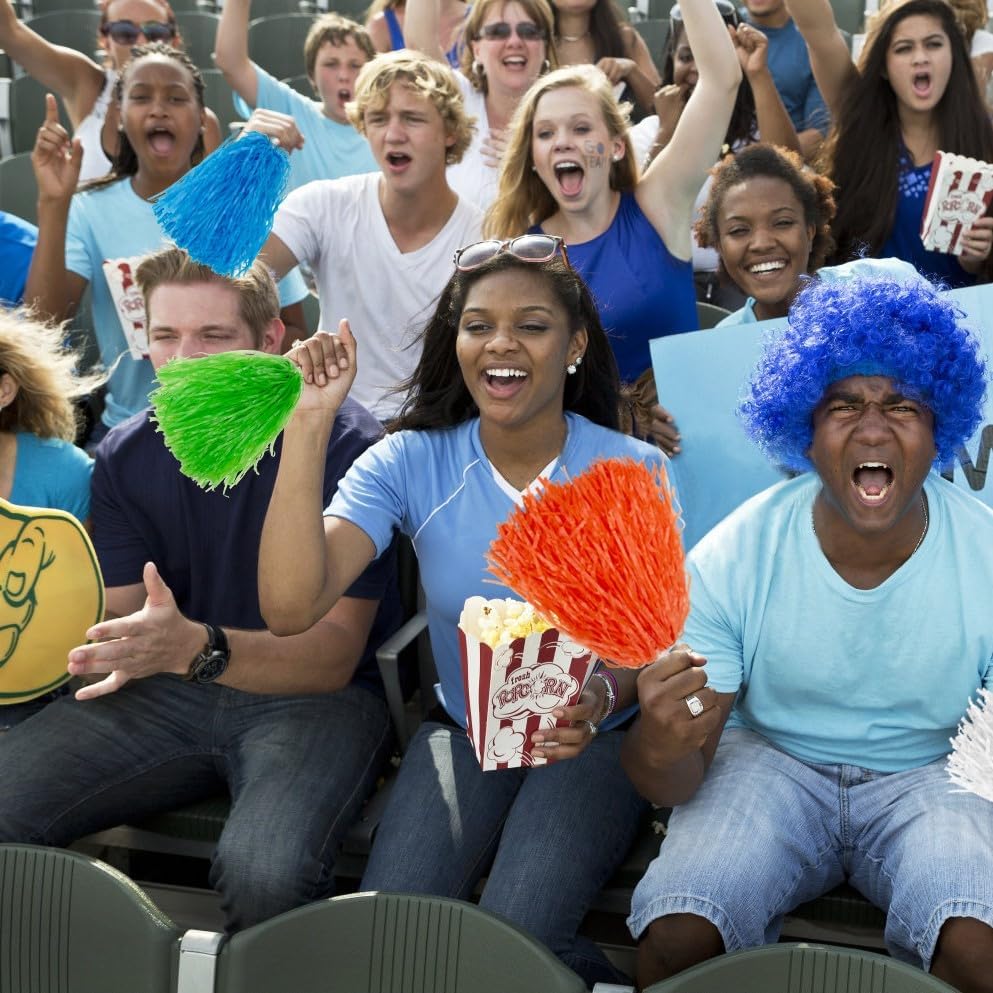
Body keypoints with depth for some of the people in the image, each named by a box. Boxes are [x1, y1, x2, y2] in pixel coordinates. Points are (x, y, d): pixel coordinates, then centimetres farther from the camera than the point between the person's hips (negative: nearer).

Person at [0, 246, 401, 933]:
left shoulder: (346, 446, -13)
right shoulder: (126, 456, 5)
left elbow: (333, 657, -17)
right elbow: (119, 612, 5)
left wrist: (197, 647, -35)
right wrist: (111, 648, -21)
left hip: (317, 695, -4)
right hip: (168, 693, 5)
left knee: (263, 875, -34)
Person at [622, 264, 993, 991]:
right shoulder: (733, 559, -16)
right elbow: (677, 784, -14)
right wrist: (661, 749, -41)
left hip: (931, 775, 0)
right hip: (772, 761, 0)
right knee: (676, 934, -27)